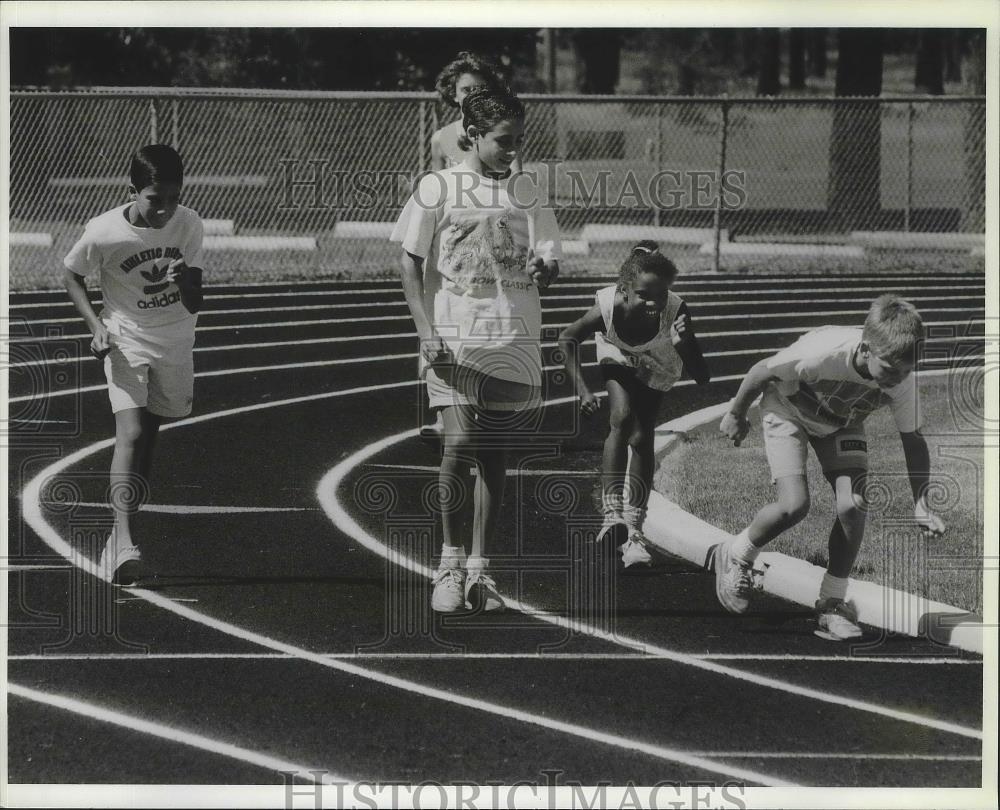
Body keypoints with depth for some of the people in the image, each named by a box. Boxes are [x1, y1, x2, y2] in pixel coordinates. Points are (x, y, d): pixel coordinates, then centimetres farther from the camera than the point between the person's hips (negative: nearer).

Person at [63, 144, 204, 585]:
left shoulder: (188, 225, -14)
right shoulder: (103, 233, -21)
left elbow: (194, 304, -10)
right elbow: (71, 276, -1)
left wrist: (184, 283, -33)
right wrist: (96, 326, -12)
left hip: (175, 341, 4)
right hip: (126, 340, -4)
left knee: (149, 434, 13)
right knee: (130, 433, -21)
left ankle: (121, 536, 27)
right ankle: (123, 541, -31)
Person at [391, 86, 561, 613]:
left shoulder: (524, 192, 10)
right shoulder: (438, 188, 1)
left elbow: (549, 263, 9)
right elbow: (410, 264, 2)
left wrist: (543, 269, -16)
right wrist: (427, 333, -8)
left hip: (513, 342, 3)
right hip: (454, 340, -3)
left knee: (494, 453, 5)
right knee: (460, 441, -18)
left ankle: (478, 570, 13)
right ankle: (451, 562, -3)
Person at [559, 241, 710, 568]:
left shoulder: (675, 312, -42)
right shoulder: (608, 308, -41)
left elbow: (702, 378, -37)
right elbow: (568, 339, -18)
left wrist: (685, 346, -55)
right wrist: (582, 389, -26)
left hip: (657, 366, 0)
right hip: (618, 357, 0)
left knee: (642, 439, -3)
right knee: (623, 419, -22)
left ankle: (634, 528, 7)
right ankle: (612, 513, -24)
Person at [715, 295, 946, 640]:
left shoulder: (903, 382, -28)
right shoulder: (824, 353, -41)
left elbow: (912, 439, -13)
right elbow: (763, 371, -23)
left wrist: (921, 505, -21)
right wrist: (736, 415, -6)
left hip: (841, 421, 4)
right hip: (789, 409, -4)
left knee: (852, 506, -16)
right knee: (794, 505, -20)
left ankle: (832, 604, 0)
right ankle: (736, 557, 10)